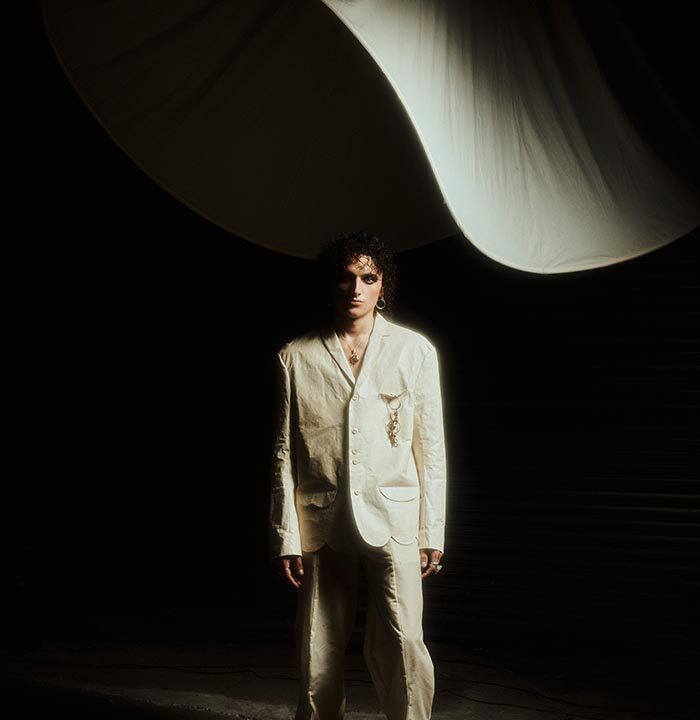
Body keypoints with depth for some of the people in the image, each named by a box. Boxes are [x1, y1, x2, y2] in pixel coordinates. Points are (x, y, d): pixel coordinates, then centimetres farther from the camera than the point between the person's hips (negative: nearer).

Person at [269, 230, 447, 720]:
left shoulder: (415, 350, 4)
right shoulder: (296, 357, 5)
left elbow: (431, 447, 5)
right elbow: (284, 453, 6)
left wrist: (432, 533, 2)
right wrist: (285, 536, 3)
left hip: (392, 519, -1)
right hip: (321, 525, 1)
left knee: (401, 647, -10)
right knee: (318, 657, 8)